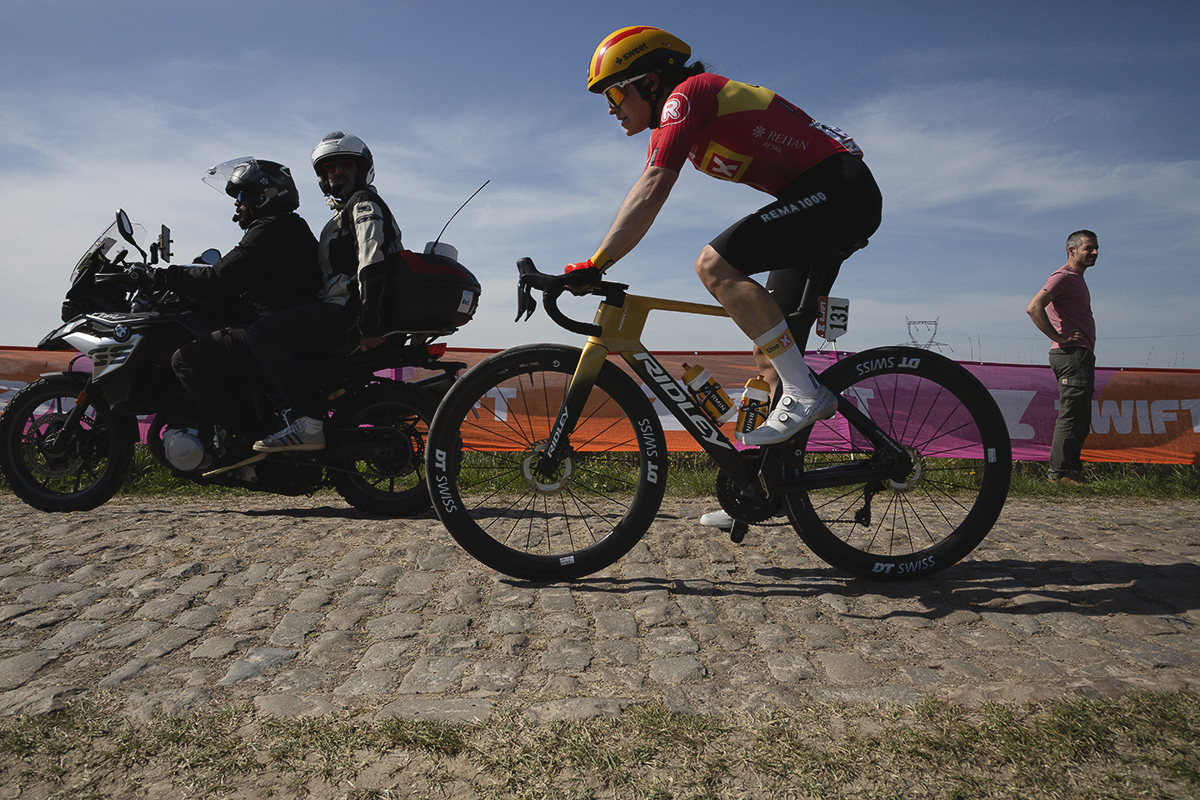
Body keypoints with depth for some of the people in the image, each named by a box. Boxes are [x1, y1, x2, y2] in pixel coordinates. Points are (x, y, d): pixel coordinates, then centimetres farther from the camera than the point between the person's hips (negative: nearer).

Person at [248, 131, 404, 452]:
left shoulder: (364, 203, -4)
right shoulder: (343, 213, 30)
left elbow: (372, 262, -20)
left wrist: (369, 325, -29)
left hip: (349, 312, -11)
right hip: (346, 309, 11)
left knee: (263, 332, -18)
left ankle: (307, 423, -29)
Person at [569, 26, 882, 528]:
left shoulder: (684, 96, -10)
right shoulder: (678, 122, 18)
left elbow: (650, 195, -22)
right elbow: (644, 199, 15)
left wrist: (595, 264, -22)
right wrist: (593, 268, 9)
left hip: (837, 187, -10)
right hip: (841, 202, 10)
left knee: (714, 264, -24)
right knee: (772, 348, 7)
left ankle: (805, 392, -19)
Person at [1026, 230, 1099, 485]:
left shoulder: (1077, 279, 24)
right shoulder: (1063, 276, -7)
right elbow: (1033, 307, -21)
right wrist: (1058, 337, -20)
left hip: (1082, 354, 10)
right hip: (1071, 354, -10)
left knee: (1080, 419, 11)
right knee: (1071, 416, -12)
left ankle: (1072, 471, 15)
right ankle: (1059, 472, -10)